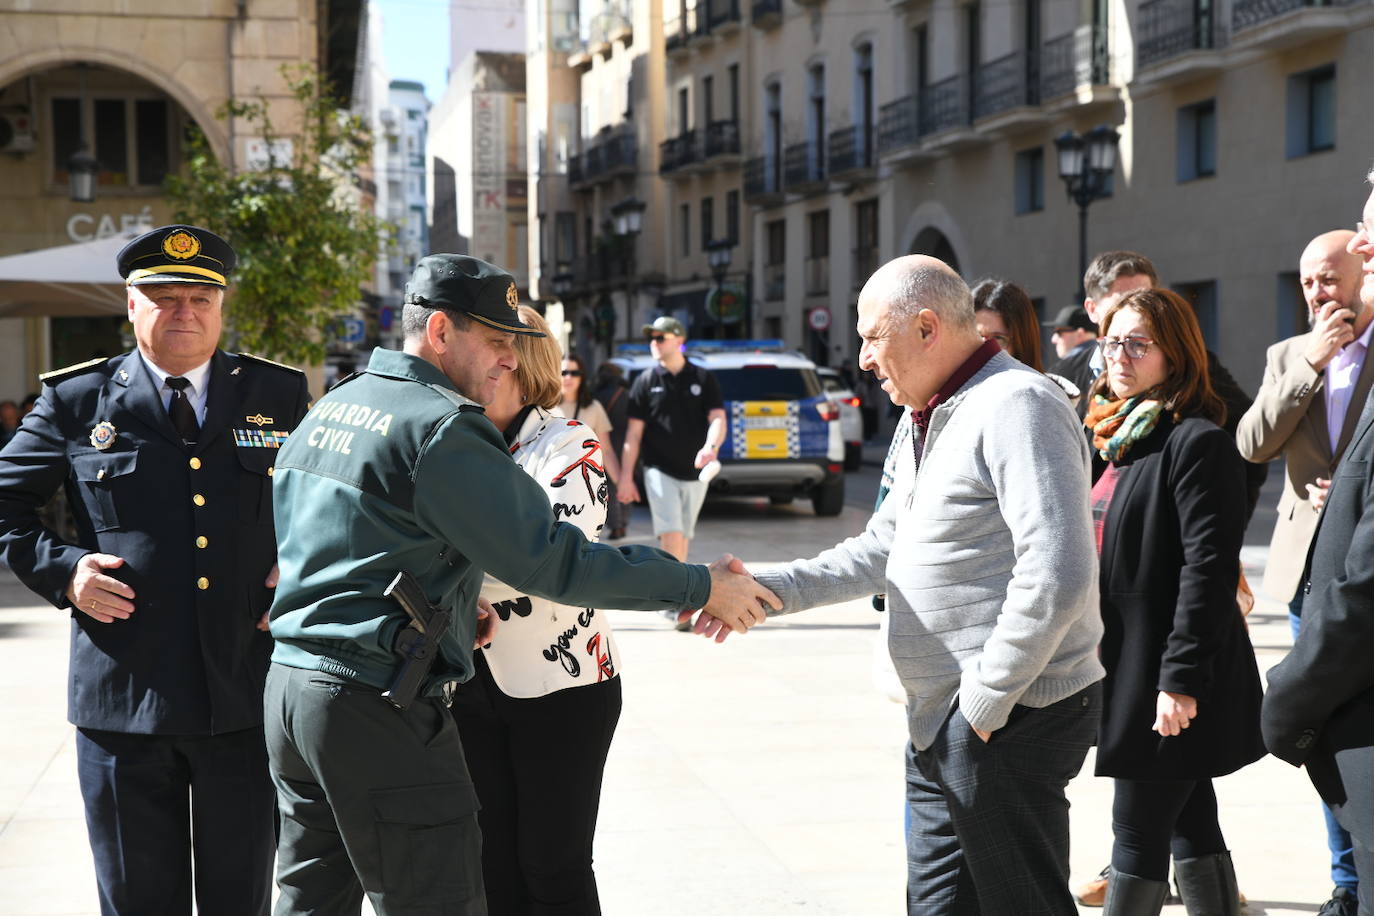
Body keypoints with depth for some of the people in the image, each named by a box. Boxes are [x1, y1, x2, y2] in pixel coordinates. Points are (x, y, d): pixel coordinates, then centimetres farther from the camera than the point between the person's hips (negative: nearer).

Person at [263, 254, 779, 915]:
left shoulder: (327, 410, 15)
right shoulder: (441, 428, -14)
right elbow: (552, 559, -18)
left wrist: (448, 611, 18)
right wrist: (703, 587, -12)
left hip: (290, 686, 10)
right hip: (379, 708, -10)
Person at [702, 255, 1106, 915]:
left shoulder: (1017, 405, -16)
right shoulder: (937, 421, 18)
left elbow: (1056, 576, -26)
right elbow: (882, 550, 23)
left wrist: (984, 705, -20)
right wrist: (771, 589, 11)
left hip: (1009, 720, -10)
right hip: (939, 726, 10)